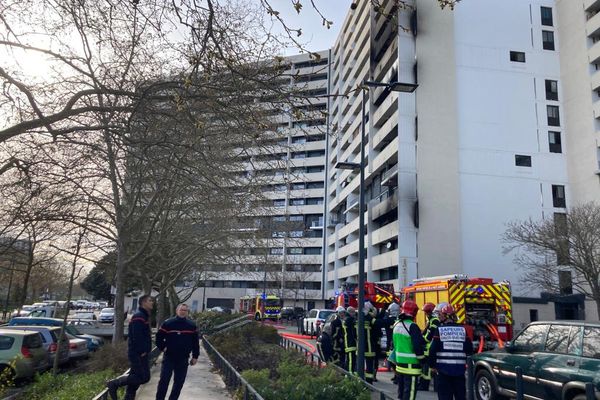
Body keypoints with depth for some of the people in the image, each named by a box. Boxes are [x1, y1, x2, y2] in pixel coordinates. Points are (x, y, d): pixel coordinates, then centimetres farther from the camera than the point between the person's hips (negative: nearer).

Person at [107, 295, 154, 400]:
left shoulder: (144, 316, 17)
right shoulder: (139, 316, -15)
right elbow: (137, 337, -22)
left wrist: (145, 351, 14)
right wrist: (141, 351, -19)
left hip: (141, 353, 10)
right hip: (138, 354, -10)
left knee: (136, 377, 12)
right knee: (144, 377, -12)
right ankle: (114, 384, -3)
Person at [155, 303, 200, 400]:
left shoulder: (192, 325, 2)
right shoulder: (168, 323, -5)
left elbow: (195, 341, 6)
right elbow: (159, 337, 4)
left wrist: (195, 356, 4)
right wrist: (162, 348, -5)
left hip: (183, 359, 2)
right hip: (169, 357, -2)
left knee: (179, 382, 8)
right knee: (164, 380, -2)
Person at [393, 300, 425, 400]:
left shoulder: (397, 325, 9)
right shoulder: (412, 326, -18)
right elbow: (418, 346, -19)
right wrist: (422, 359, -6)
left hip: (399, 363, 8)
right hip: (411, 364, -8)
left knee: (402, 389, 19)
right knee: (410, 391, -3)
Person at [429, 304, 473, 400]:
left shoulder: (439, 330, -6)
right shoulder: (463, 329, 3)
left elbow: (433, 350, -8)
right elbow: (469, 349, 5)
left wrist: (432, 365, 3)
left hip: (444, 369, -3)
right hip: (459, 369, 3)